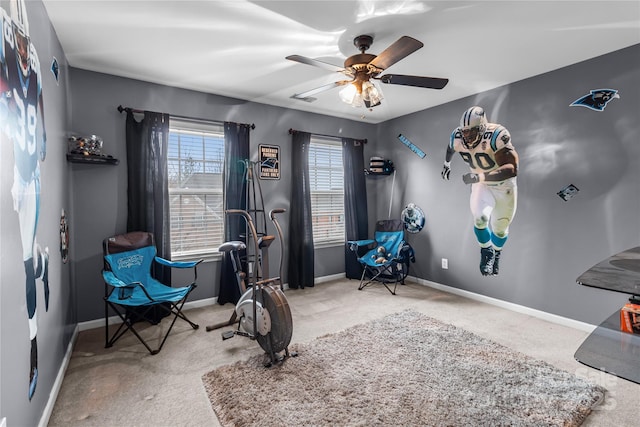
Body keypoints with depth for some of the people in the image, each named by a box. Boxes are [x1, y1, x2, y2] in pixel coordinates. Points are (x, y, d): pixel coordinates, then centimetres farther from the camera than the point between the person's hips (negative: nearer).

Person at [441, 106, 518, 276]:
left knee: (500, 229, 12)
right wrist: (446, 164, 24)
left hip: (504, 186, -2)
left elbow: (512, 169, -38)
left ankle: (496, 254, 45)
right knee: (480, 219, -24)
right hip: (481, 185, 2)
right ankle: (486, 252, 7)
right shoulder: (457, 137, -19)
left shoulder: (496, 136, -33)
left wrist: (480, 176, -48)